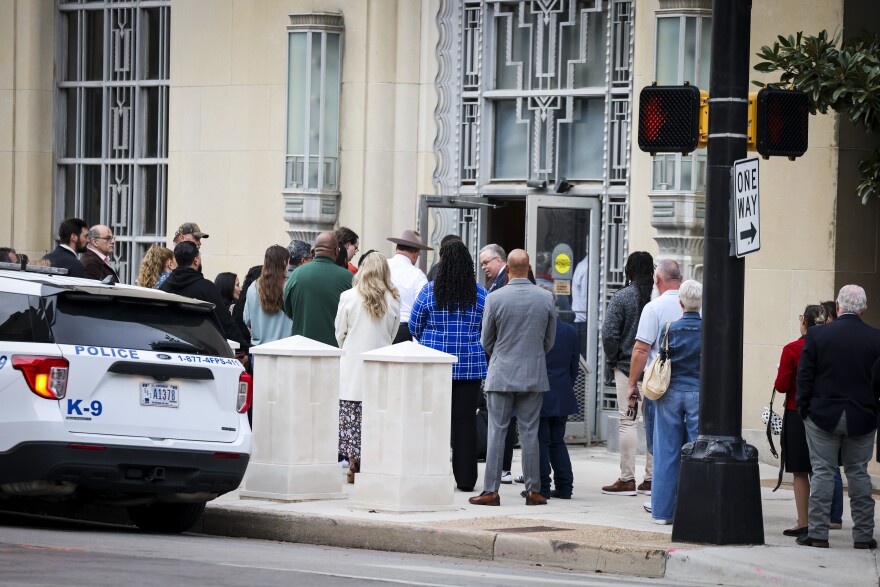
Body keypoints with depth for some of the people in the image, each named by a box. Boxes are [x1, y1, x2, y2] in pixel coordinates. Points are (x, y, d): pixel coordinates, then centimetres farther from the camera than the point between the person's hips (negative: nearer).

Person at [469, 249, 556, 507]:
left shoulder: (494, 298, -10)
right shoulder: (546, 298, -3)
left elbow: (486, 340, 0)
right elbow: (550, 340, 7)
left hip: (501, 373, -2)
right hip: (535, 374, 2)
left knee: (497, 432, 1)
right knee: (529, 432, 6)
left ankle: (491, 490, -1)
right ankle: (533, 490, 7)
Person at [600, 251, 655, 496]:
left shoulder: (621, 297, -8)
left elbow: (609, 333, -12)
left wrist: (610, 361, 3)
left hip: (627, 365, -3)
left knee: (627, 421, 0)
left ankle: (627, 479, -1)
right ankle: (652, 476, 12)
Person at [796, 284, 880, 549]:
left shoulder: (817, 335, -8)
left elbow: (804, 377, -6)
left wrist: (804, 409, 4)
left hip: (824, 417, -1)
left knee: (822, 473, 3)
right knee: (859, 473, 9)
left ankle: (818, 533, 2)